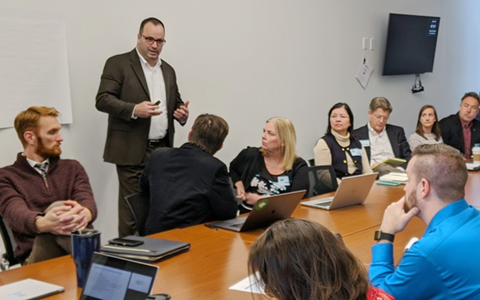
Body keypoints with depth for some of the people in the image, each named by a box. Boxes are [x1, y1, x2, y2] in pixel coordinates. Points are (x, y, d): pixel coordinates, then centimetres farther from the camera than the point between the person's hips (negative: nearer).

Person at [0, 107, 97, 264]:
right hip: (36, 258, -2)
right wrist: (43, 224, -37)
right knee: (56, 208, -30)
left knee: (57, 207, -29)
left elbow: (87, 201, -1)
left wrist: (83, 214, -29)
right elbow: (16, 213, -11)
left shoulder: (72, 168, 19)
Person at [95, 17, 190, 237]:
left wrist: (182, 113, 4)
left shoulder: (168, 71, 19)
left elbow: (175, 103, 28)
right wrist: (134, 110, -23)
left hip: (163, 150, 6)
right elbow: (103, 100, -9)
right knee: (131, 210, -4)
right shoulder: (118, 64, -1)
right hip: (133, 151, -5)